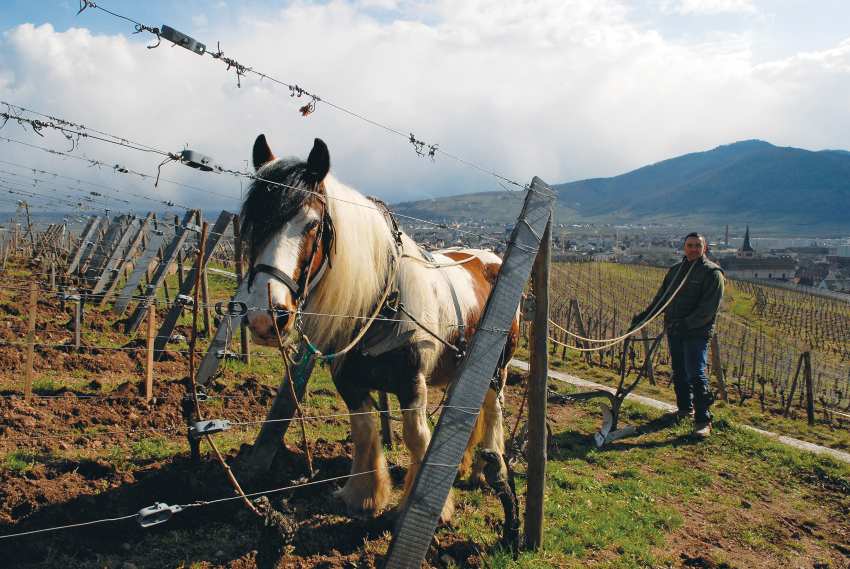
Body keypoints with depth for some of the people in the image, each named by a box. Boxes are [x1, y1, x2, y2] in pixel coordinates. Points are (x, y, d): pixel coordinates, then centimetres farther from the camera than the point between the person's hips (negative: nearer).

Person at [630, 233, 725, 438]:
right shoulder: (675, 270, 15)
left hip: (697, 332, -7)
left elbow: (709, 308, -16)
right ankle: (685, 408, 31)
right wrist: (644, 316, 9)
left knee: (696, 374, -12)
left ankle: (703, 419, -7)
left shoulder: (712, 272, -7)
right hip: (673, 331, 7)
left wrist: (687, 324, -24)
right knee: (679, 373, 15)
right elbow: (661, 298, 20)